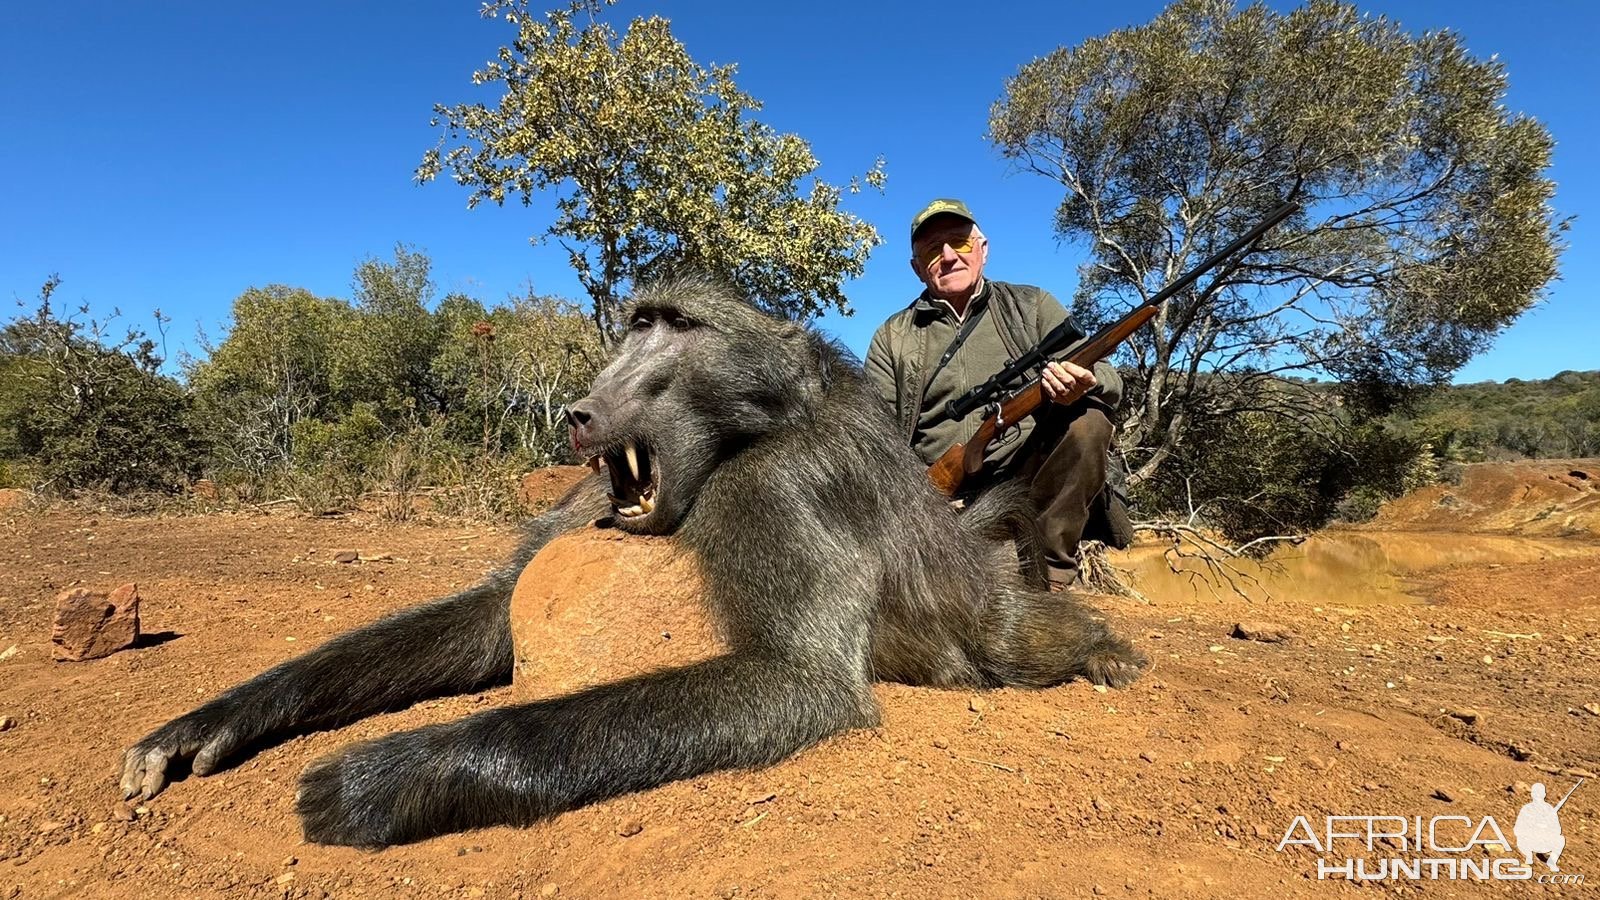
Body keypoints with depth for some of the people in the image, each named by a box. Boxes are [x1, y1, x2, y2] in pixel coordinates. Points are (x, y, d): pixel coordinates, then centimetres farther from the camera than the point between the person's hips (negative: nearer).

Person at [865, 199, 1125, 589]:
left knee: (1086, 422, -27)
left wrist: (1080, 387, -22)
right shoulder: (893, 338, 11)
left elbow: (1107, 381, 4)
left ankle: (1046, 574, -15)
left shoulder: (1031, 306, 12)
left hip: (1030, 472, 1)